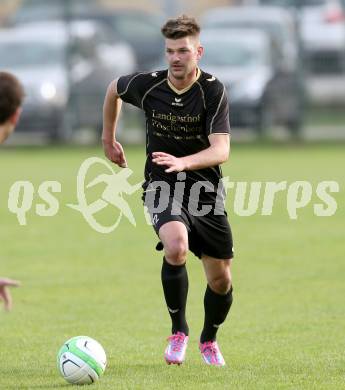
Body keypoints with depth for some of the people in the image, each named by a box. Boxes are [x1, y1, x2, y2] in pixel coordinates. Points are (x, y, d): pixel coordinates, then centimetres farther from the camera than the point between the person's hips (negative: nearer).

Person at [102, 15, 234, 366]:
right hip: (162, 189, -1)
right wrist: (108, 137, 22)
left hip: (205, 191, 1)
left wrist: (182, 162, -40)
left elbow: (221, 150, -24)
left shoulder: (213, 91, -15)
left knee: (221, 279, 4)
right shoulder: (147, 85, -9)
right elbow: (114, 89, 15)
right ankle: (178, 331, -10)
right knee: (176, 246, -31)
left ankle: (208, 340, 36)